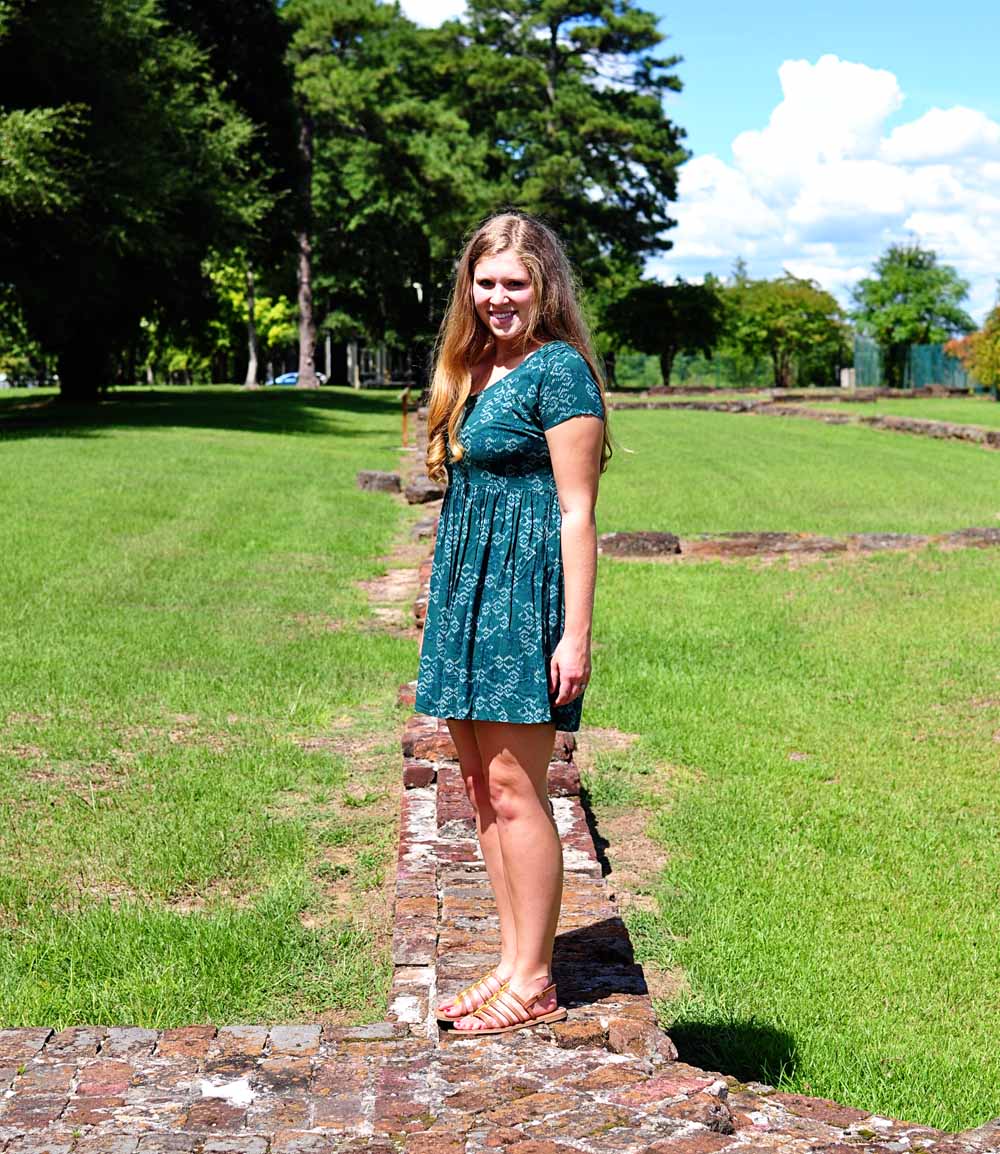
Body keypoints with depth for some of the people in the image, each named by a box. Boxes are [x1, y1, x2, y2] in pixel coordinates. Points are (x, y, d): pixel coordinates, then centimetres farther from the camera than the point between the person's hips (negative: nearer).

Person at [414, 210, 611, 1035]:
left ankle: (533, 983, 6)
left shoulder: (559, 371, -10)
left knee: (515, 788, -5)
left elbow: (577, 513, -13)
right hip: (468, 590, 9)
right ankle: (511, 963, 22)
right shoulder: (476, 369, 15)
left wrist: (576, 634, -17)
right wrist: (452, 602, 17)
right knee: (482, 786, 11)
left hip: (525, 593, -9)